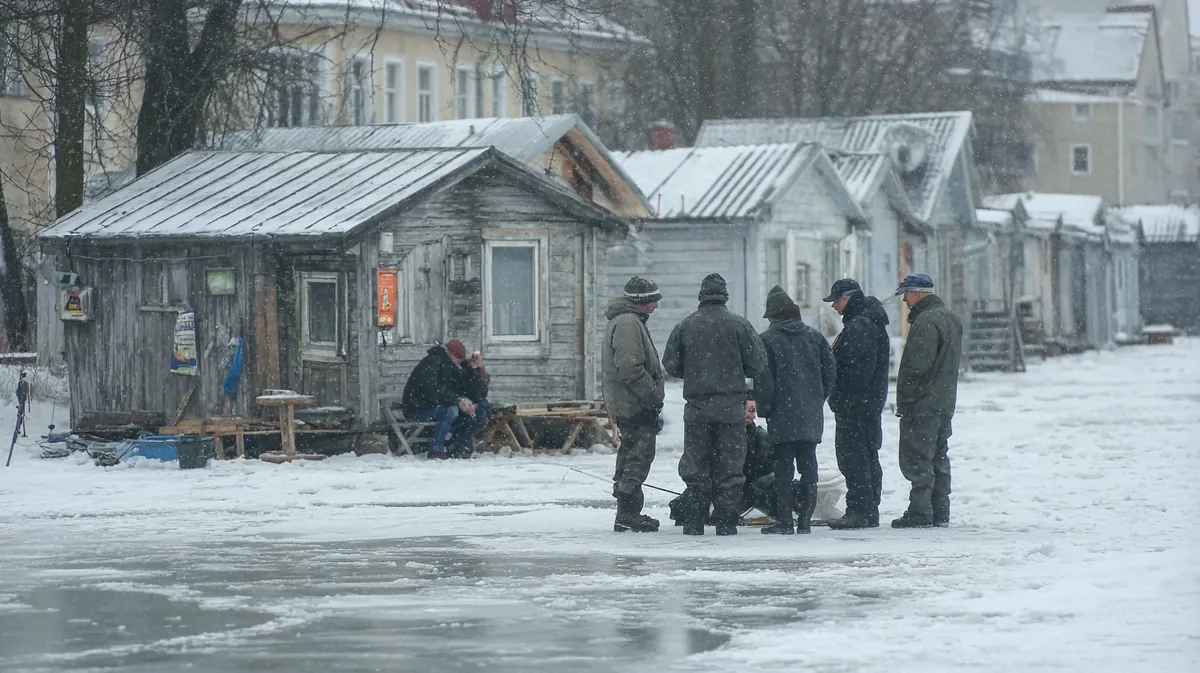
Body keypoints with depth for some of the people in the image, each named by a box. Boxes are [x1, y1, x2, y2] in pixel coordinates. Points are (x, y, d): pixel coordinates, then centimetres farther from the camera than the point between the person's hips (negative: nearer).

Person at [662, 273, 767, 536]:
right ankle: (726, 522, 1)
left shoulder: (685, 326, 0)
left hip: (696, 406, 1)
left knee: (695, 465, 7)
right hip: (732, 406, -1)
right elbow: (757, 362, -3)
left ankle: (693, 522, 3)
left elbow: (670, 364, 2)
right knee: (729, 466, 4)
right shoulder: (738, 324, -4)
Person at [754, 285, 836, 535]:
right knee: (808, 465, 9)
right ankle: (806, 519, 8)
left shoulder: (767, 340, -7)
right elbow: (830, 370, 9)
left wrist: (764, 409, 0)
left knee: (783, 468, -1)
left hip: (782, 415, -4)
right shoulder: (814, 337, 8)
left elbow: (763, 380, -10)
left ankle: (784, 521, -3)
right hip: (811, 416, 4)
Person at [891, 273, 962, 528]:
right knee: (938, 457, 14)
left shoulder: (925, 322, -18)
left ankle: (920, 512, -8)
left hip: (923, 403, -10)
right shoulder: (951, 318, 15)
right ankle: (940, 512, 17)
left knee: (917, 459, -6)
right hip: (945, 402, 10)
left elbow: (917, 366, -22)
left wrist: (905, 400, -16)